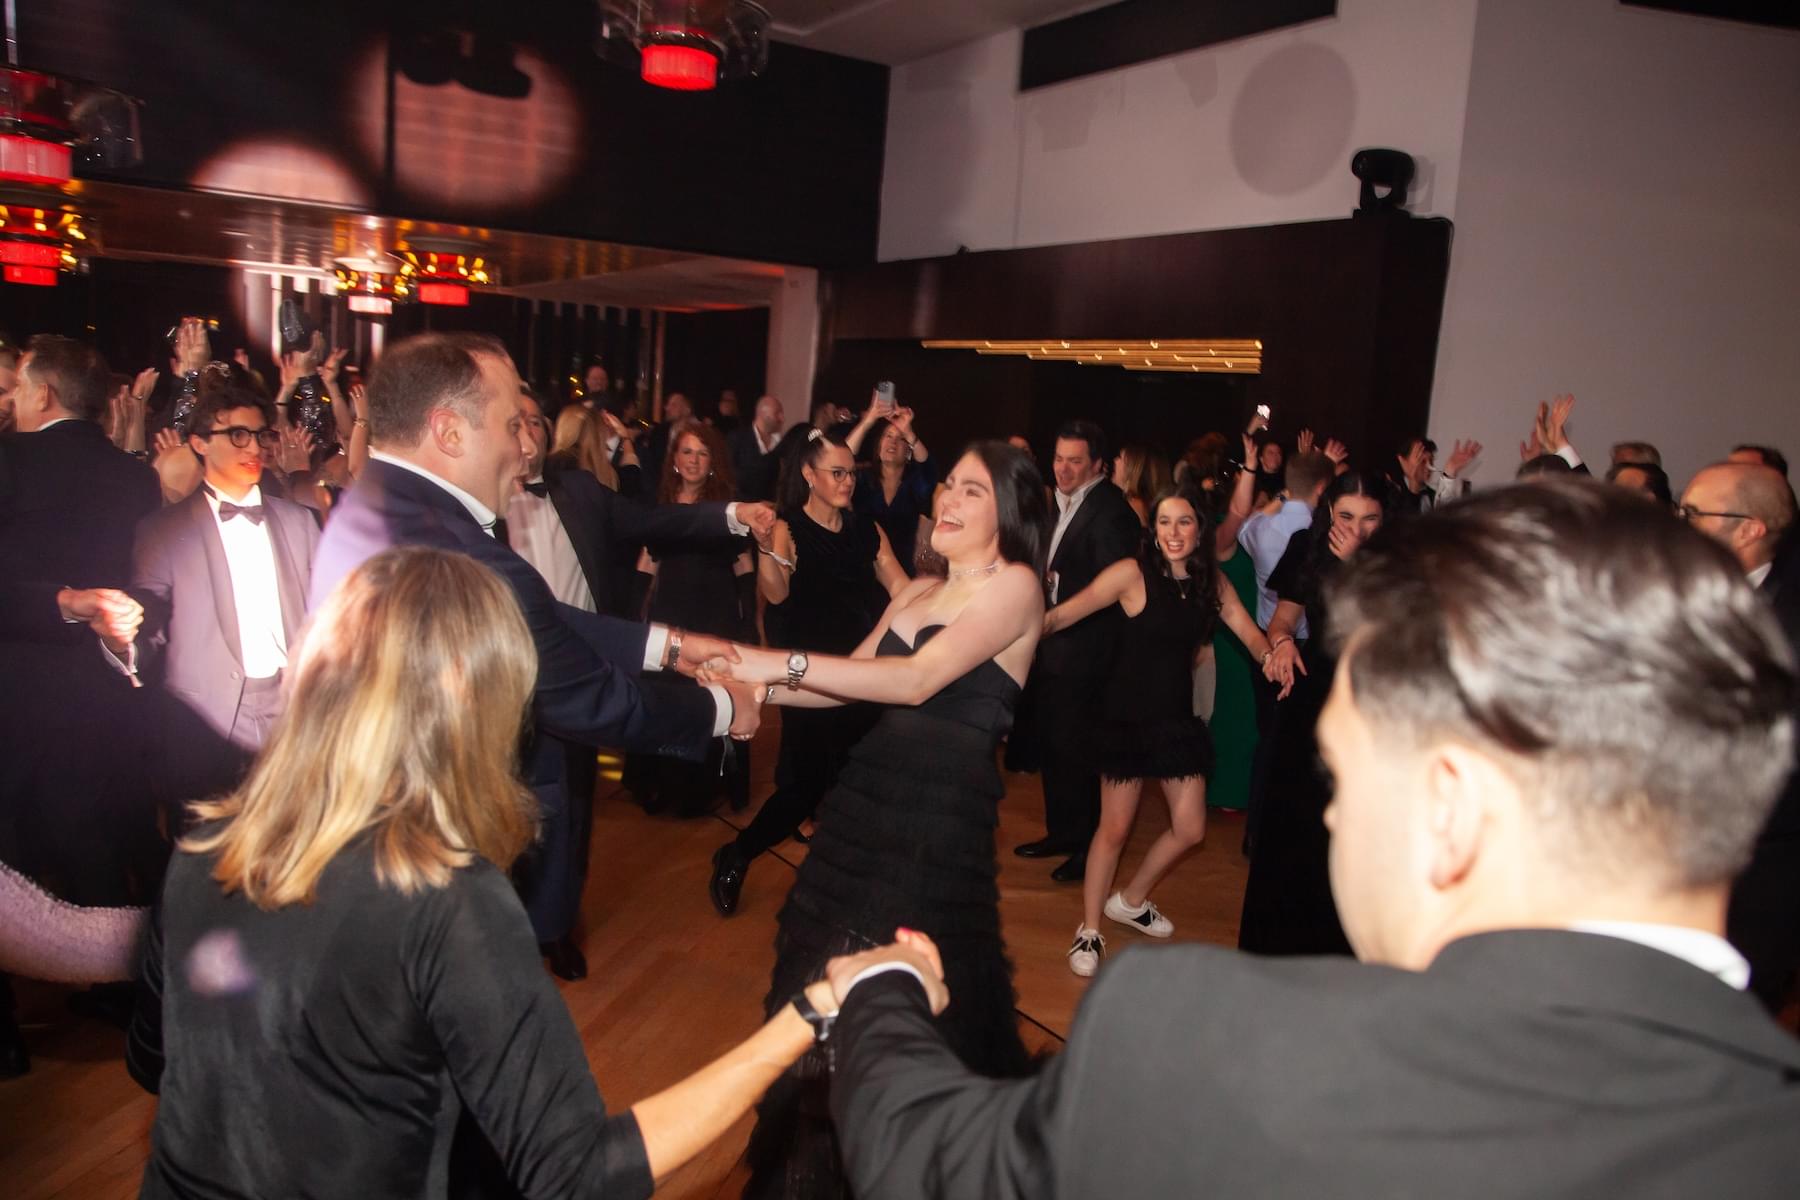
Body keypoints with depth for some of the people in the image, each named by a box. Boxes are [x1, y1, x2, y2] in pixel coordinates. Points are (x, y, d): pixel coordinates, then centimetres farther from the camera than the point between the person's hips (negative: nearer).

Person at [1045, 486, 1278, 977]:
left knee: (1189, 829, 8)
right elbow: (1064, 614, -19)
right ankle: (1089, 930, 20)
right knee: (1115, 827, 1)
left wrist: (1272, 651, -27)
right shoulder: (1133, 573, -15)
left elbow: (1249, 632, -4)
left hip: (1177, 715, 5)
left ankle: (1130, 901, 34)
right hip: (1127, 715, -5)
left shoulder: (1212, 582, 2)